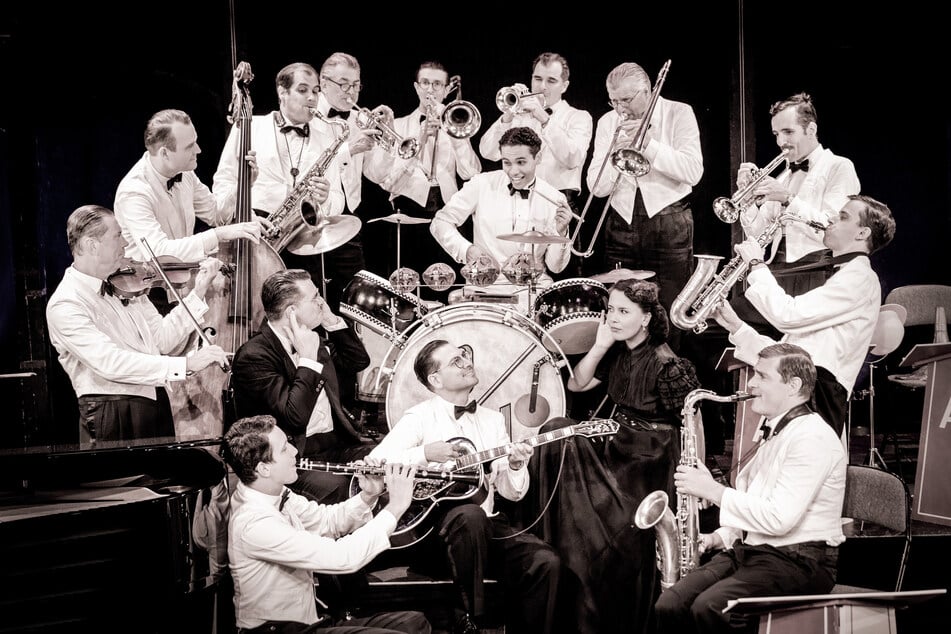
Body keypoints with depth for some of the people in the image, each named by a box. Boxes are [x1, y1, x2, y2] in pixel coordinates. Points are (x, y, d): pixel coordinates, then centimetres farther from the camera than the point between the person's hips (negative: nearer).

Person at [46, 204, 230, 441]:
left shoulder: (122, 285, 8)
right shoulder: (64, 306, -15)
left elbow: (161, 339, 11)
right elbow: (111, 363, -26)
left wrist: (198, 293, 3)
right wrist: (186, 364, -31)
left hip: (156, 403, 7)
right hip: (114, 419, -7)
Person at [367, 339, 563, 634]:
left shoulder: (492, 419, 15)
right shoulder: (420, 417, 0)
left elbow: (511, 492, 13)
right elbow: (373, 463, -12)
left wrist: (515, 466, -8)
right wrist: (426, 453, -19)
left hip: (488, 524, 4)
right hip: (437, 522, -4)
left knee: (545, 562, -21)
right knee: (470, 515, -38)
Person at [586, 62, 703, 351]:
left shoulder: (679, 113, -1)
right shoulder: (607, 123, 8)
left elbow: (693, 172, -13)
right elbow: (596, 187, 1)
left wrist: (648, 142, -16)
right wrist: (618, 150, -15)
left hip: (669, 224, -3)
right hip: (622, 225, 3)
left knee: (667, 314, -4)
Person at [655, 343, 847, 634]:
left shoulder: (812, 437, -13)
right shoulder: (774, 432, 19)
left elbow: (778, 518, -22)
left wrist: (713, 490, -14)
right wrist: (720, 537, 9)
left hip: (799, 560, -9)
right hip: (749, 551, 9)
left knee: (709, 608, -31)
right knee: (668, 606, -12)